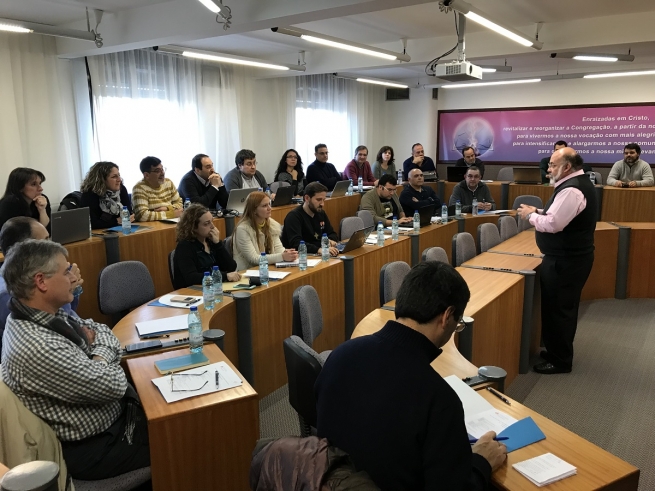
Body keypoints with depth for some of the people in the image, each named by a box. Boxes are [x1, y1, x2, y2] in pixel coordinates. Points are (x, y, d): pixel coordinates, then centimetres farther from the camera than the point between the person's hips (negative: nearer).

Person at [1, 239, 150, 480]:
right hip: (92, 448, -8)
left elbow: (102, 331, 8)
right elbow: (114, 385, -27)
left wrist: (101, 354, -13)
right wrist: (101, 359, -8)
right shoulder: (37, 348, -33)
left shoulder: (45, 315, -4)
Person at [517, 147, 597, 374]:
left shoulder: (572, 190, -23)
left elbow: (553, 224, -28)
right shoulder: (578, 183, 12)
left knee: (557, 308, -1)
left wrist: (530, 215, -13)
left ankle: (560, 361, 11)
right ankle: (558, 352, 32)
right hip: (572, 255, 11)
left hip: (565, 260, -11)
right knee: (563, 307, 19)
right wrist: (539, 212, 6)